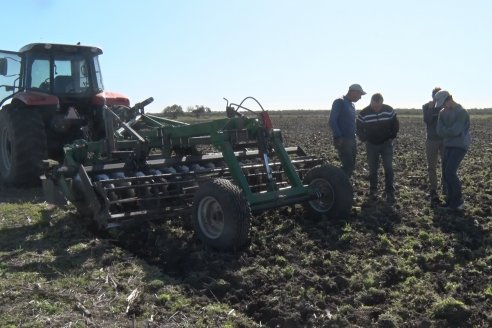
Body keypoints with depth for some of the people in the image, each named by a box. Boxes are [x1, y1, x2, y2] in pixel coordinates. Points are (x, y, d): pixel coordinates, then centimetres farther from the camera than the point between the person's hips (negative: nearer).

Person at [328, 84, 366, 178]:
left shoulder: (352, 105, 19)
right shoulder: (339, 102, -7)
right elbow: (332, 121, -14)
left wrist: (354, 137, 15)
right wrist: (338, 137, -19)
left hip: (352, 141, 9)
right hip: (343, 141, -9)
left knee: (351, 166, 9)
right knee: (347, 166, -13)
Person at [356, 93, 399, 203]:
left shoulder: (389, 110, -8)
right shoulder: (364, 113, -11)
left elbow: (396, 124, 6)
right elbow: (359, 128, 3)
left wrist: (392, 137, 1)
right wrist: (364, 140, -1)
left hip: (386, 144, 0)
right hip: (371, 145, 0)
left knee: (388, 168, -8)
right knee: (373, 169, 5)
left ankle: (390, 193, -5)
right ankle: (373, 191, 20)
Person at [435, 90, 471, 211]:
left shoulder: (461, 112, -14)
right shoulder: (442, 113, 7)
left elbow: (455, 131, -20)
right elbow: (440, 132, 0)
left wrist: (445, 131, -4)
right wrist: (450, 131, -13)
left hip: (460, 146, -7)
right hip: (448, 146, 7)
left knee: (450, 172, -15)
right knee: (446, 174, 4)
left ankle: (459, 202, -1)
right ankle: (451, 201, 14)